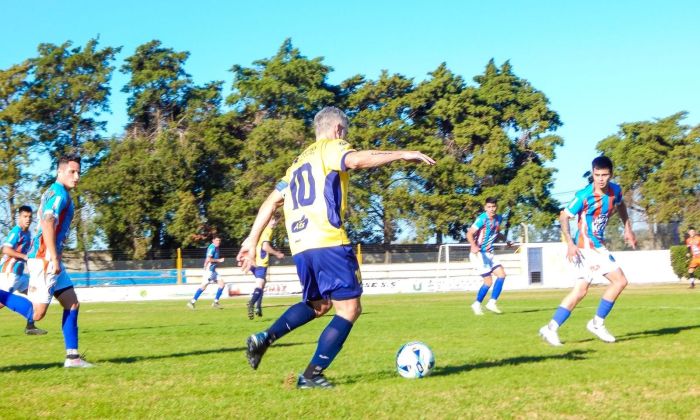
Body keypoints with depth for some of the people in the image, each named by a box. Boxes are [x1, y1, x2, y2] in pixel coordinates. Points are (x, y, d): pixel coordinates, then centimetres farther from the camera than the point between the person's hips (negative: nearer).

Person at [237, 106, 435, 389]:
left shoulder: (298, 162, 27)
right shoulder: (330, 147, 5)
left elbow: (271, 202, 23)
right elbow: (356, 160, -19)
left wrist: (252, 241, 23)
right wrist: (401, 154, -16)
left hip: (300, 246, 8)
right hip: (327, 242, -8)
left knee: (319, 305, 25)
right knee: (349, 309, -2)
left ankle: (263, 339, 9)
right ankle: (311, 376, -7)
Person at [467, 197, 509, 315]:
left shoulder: (499, 219, 5)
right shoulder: (482, 219, -18)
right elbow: (469, 234, -25)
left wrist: (505, 240, 17)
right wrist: (474, 246, -41)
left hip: (489, 253, 8)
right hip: (479, 253, -8)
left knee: (502, 274, -3)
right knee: (488, 281, -8)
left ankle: (492, 303, 4)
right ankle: (477, 304, 12)